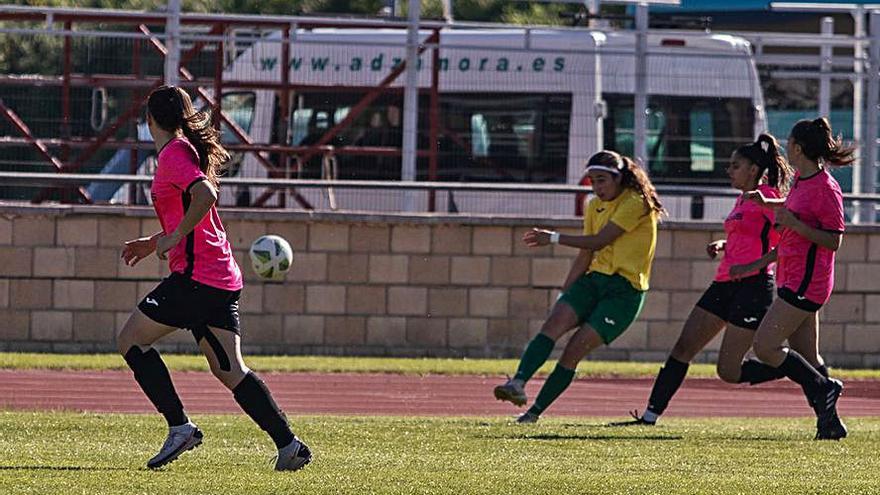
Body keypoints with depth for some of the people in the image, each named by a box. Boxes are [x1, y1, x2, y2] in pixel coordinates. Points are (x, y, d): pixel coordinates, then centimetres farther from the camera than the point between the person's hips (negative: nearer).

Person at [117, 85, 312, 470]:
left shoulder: (173, 154, -9)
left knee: (130, 340, 1)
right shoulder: (190, 151, 20)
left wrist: (172, 238, -17)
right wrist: (154, 242, 28)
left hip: (195, 275, -9)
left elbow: (206, 195, -26)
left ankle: (179, 427, -5)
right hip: (223, 279, 9)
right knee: (228, 370, 7)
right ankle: (288, 444, -3)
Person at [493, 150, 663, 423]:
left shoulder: (635, 204, -10)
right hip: (594, 278, 6)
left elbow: (599, 241, -17)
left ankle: (535, 411, -10)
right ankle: (518, 383, -37)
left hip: (625, 290, -6)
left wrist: (554, 238, -16)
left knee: (576, 348, -16)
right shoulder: (595, 206, 14)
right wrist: (565, 294, 15)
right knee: (554, 323, -21)